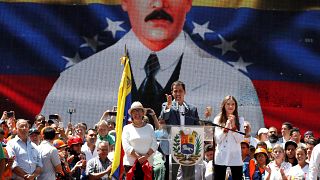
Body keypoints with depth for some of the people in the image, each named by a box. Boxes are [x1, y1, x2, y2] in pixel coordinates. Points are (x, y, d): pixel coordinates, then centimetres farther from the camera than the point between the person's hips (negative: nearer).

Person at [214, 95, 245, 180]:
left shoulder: (240, 120, 7)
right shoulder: (218, 119, 4)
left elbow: (240, 139, 0)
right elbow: (217, 139, -2)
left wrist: (234, 126, -12)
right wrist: (226, 127, -13)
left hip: (235, 157, 1)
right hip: (221, 157, -1)